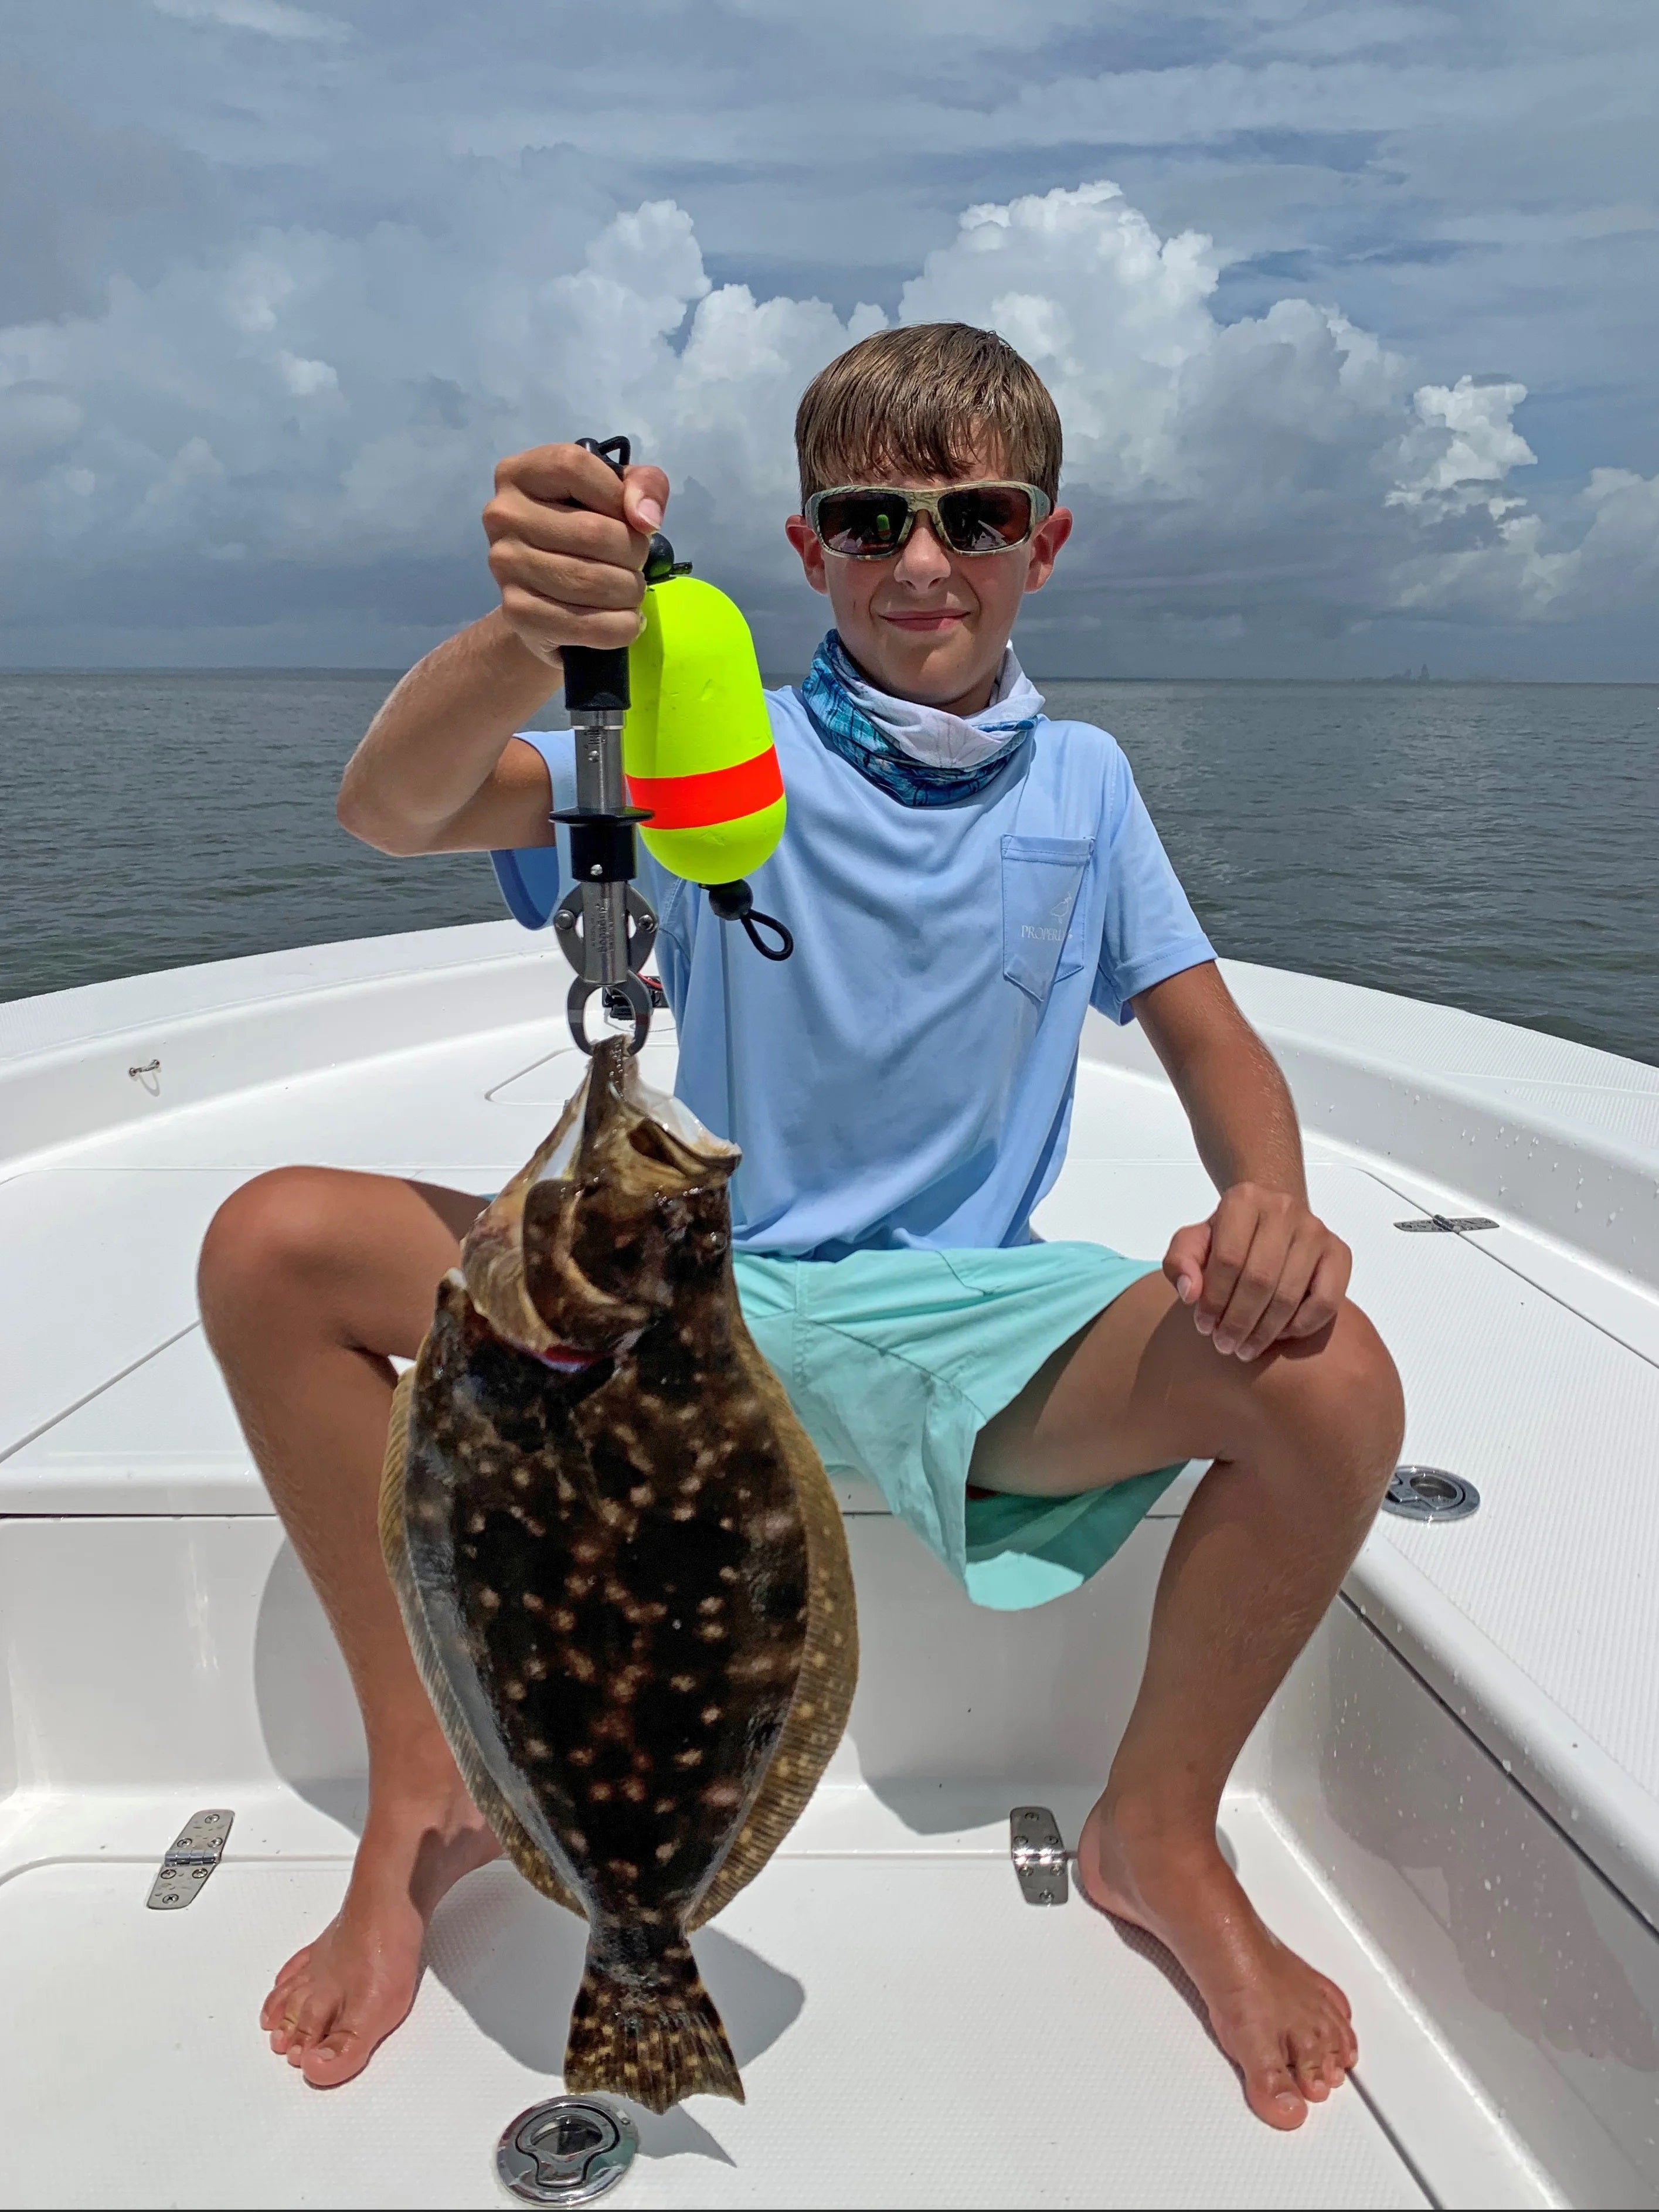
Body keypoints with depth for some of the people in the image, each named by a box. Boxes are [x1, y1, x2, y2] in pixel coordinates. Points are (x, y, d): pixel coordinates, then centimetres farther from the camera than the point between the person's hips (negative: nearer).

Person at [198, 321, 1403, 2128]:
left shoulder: (1081, 780, 7)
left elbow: (1205, 1033, 6)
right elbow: (390, 811, -16)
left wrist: (1270, 1202, -18)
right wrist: (521, 635, -40)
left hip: (970, 1319, 1)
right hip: (697, 1284, 0)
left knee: (1331, 1379, -26)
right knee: (271, 1247, -17)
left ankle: (1160, 1838, 2)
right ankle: (427, 1790, 0)